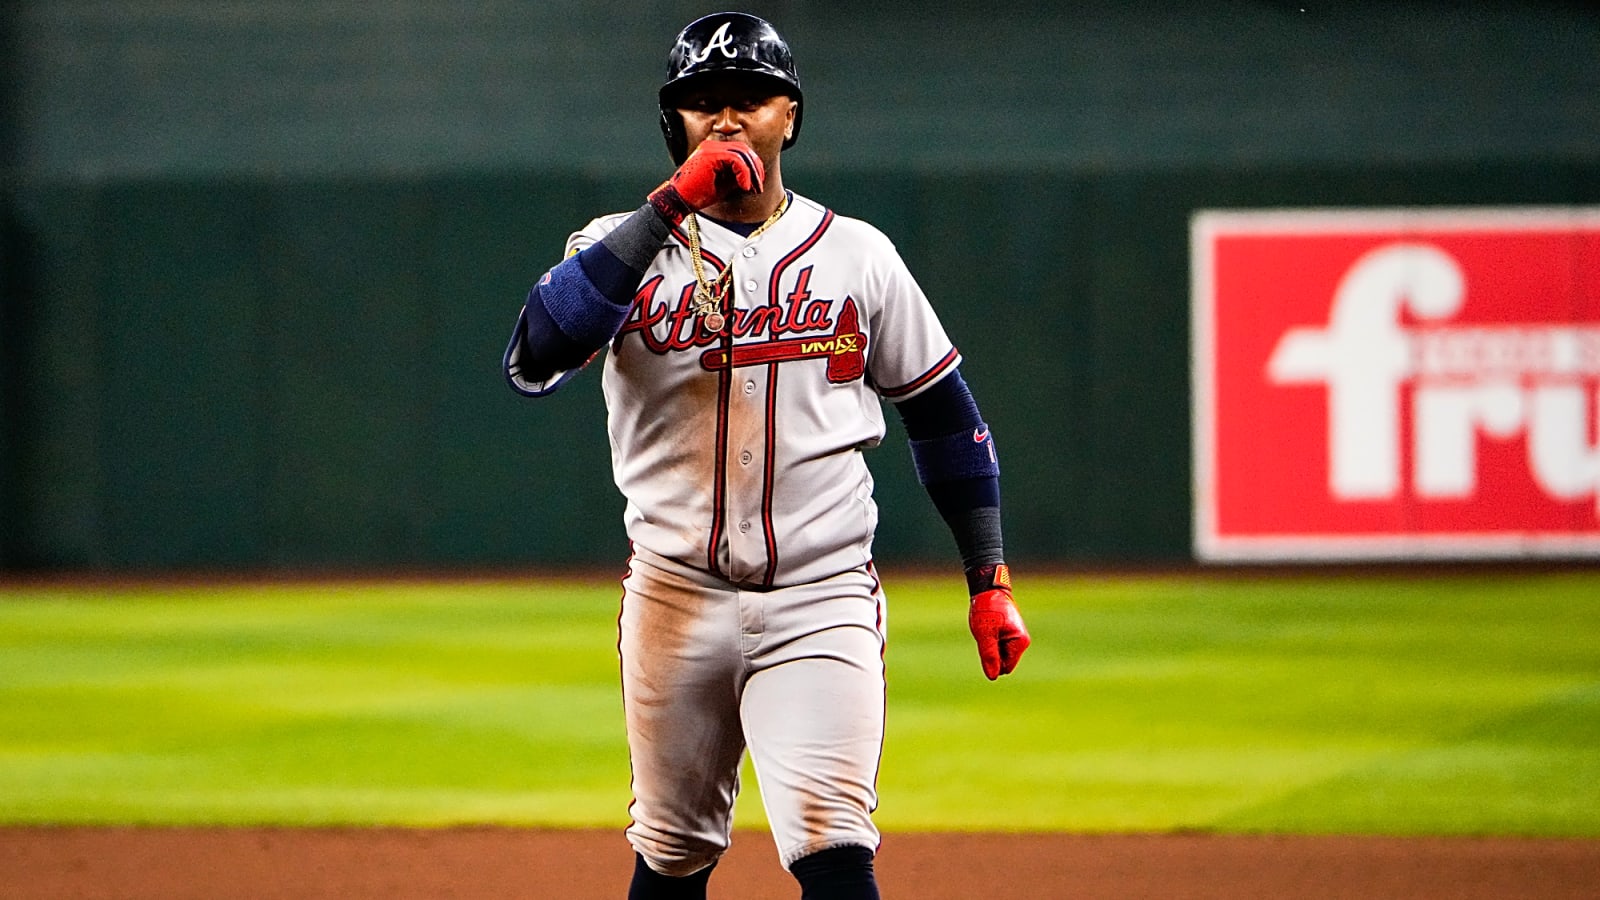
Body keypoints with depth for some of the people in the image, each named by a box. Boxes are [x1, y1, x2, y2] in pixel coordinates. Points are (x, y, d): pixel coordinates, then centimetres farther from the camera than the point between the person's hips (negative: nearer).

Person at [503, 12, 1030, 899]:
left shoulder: (856, 255, 6)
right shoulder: (627, 246, 2)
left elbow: (942, 412, 14)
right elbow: (534, 357, -19)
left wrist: (989, 578, 6)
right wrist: (667, 208, -22)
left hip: (821, 600, -1)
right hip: (676, 594, 1)